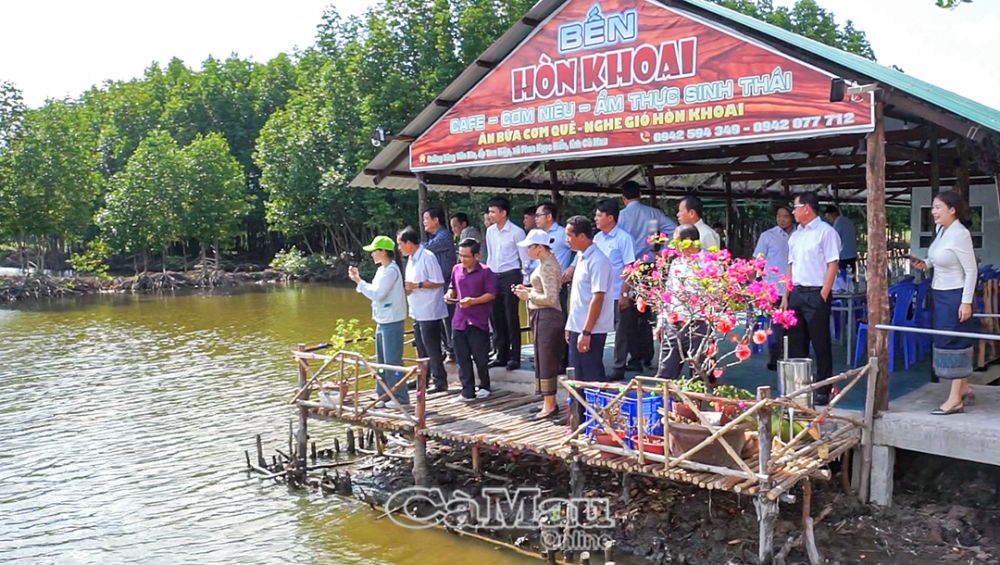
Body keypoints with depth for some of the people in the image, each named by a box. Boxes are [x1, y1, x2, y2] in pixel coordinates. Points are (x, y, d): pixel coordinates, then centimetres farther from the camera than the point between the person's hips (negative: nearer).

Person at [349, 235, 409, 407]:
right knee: (382, 361, 15)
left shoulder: (391, 271, -17)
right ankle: (384, 395, 24)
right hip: (383, 321, 10)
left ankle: (400, 397, 4)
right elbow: (375, 291, 15)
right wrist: (359, 279, 8)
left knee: (392, 361, -4)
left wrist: (359, 281, -12)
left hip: (392, 322, -10)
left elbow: (377, 294, -19)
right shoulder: (382, 270, 13)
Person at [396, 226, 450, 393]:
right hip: (417, 312, 9)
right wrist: (407, 288, 2)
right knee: (421, 348, 17)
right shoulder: (411, 259, 14)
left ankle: (440, 381, 7)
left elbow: (438, 282, -20)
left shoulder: (427, 257, -16)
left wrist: (416, 285, -20)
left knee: (432, 349, -2)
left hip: (430, 312, -9)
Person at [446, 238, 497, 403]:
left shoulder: (485, 272, -7)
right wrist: (450, 294, 1)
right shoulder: (457, 270, 10)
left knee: (480, 357, 4)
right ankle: (467, 392, 11)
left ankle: (484, 387, 24)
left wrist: (473, 301, -21)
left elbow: (491, 294, -10)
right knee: (462, 359, 5)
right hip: (459, 320, 5)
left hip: (478, 321, -5)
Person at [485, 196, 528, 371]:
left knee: (511, 318, -3)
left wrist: (524, 281, -11)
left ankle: (514, 358, 4)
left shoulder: (516, 232, -9)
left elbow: (524, 258, -7)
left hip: (511, 276, -7)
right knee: (496, 318, 10)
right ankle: (501, 356, 20)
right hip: (494, 277, 7)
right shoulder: (490, 232, 9)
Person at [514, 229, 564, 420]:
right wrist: (528, 289, 9)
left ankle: (550, 405, 6)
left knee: (545, 361, -2)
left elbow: (550, 298, -23)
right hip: (544, 317, 10)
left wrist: (529, 296, -12)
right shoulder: (547, 261, 12)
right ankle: (549, 402, 25)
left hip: (546, 317, -10)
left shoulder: (547, 266, -18)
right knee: (546, 361, 16)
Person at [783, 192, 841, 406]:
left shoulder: (825, 232, -6)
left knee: (821, 344, 0)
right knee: (796, 344, 10)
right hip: (796, 292, 7)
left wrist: (823, 295, -15)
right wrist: (786, 296, 12)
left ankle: (823, 392, 8)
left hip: (816, 294, -7)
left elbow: (832, 265, -10)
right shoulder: (795, 235, 16)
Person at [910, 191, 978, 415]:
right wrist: (926, 263, 5)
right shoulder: (942, 230, 8)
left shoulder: (960, 234, -18)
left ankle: (955, 399, 3)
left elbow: (971, 270, -18)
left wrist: (966, 302, -20)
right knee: (945, 341, 15)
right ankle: (965, 388, 30)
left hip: (954, 296, -9)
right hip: (940, 295, 9)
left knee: (954, 343, -4)